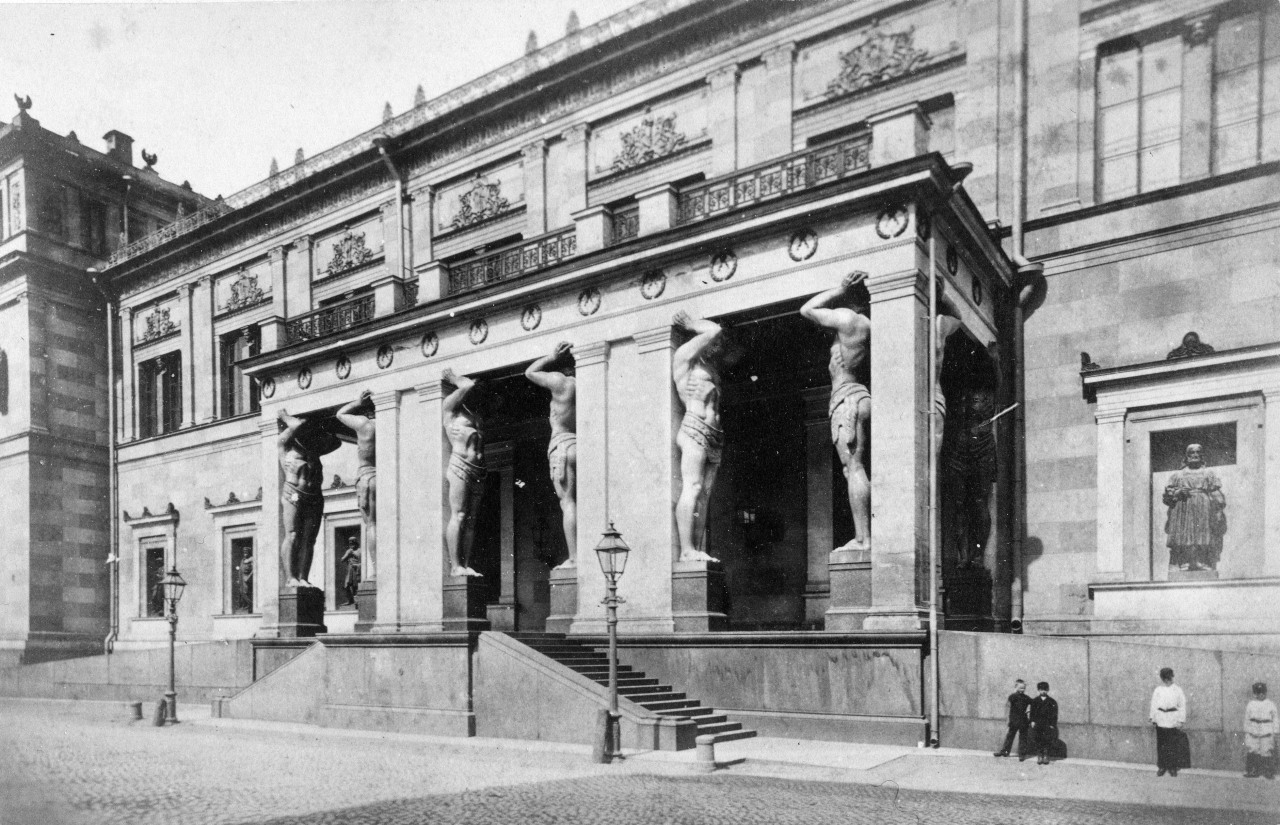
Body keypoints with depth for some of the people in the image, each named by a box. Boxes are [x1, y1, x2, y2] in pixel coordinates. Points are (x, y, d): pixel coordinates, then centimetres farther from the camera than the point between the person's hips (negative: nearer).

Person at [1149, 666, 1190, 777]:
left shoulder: (1177, 690, 2)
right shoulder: (1158, 690, 7)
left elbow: (1182, 705, 2)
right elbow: (1154, 704, 10)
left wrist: (1181, 720, -3)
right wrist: (1153, 718, 7)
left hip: (1173, 721, -2)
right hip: (1161, 720, 2)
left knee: (1173, 744, -1)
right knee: (1161, 744, 3)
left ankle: (1173, 767, 8)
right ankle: (1162, 766, 11)